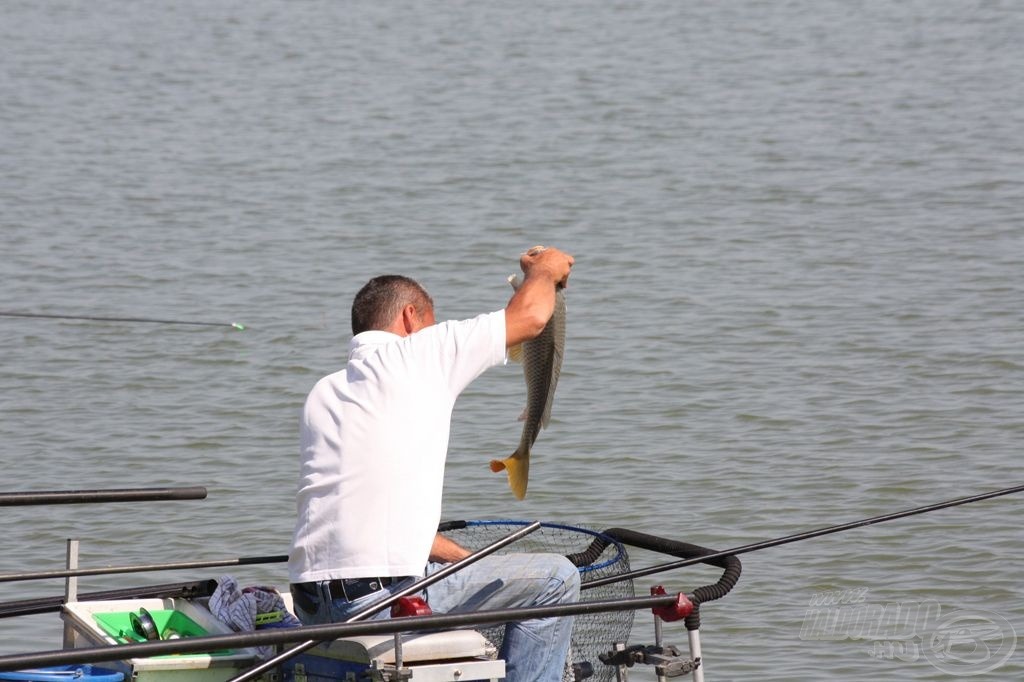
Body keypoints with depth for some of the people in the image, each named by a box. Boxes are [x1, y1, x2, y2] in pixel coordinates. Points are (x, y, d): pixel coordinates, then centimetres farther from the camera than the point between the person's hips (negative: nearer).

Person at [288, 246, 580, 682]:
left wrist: (468, 559, 28)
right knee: (555, 580, 3)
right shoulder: (417, 355, 0)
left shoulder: (325, 392, 22)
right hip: (378, 598, -8)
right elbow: (530, 316, 7)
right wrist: (543, 269, 29)